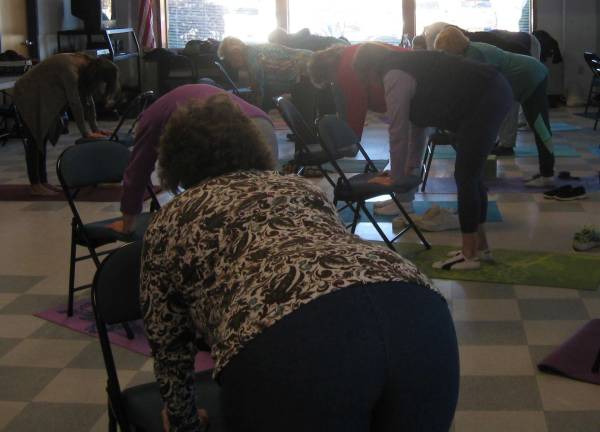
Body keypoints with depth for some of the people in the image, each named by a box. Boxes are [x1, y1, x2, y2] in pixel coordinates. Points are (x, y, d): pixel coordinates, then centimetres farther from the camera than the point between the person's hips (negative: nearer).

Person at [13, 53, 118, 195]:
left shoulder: (85, 66, -6)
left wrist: (95, 128, -1)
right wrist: (86, 133, -21)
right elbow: (75, 104, -28)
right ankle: (35, 186, -1)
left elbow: (88, 100, 0)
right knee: (34, 140, -6)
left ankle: (43, 182, 18)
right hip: (28, 96, -9)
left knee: (41, 139, 12)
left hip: (42, 97, 9)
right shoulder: (70, 71, -32)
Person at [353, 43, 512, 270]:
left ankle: (469, 255, 2)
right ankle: (481, 246, 25)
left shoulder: (394, 77, -9)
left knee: (465, 176, -4)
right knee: (471, 174, 16)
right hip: (495, 91, 10)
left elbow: (399, 132, -5)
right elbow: (418, 121, 28)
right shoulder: (405, 64, 20)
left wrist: (394, 175, 8)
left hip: (483, 100, -10)